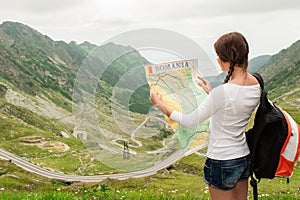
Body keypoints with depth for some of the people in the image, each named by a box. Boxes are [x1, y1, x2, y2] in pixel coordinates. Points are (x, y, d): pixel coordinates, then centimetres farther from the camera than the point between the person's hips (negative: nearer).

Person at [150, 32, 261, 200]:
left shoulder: (224, 91, -27)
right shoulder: (256, 85, -3)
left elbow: (192, 121, -18)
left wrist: (161, 105, -8)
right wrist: (211, 92, 19)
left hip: (222, 162, -8)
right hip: (244, 156, 8)